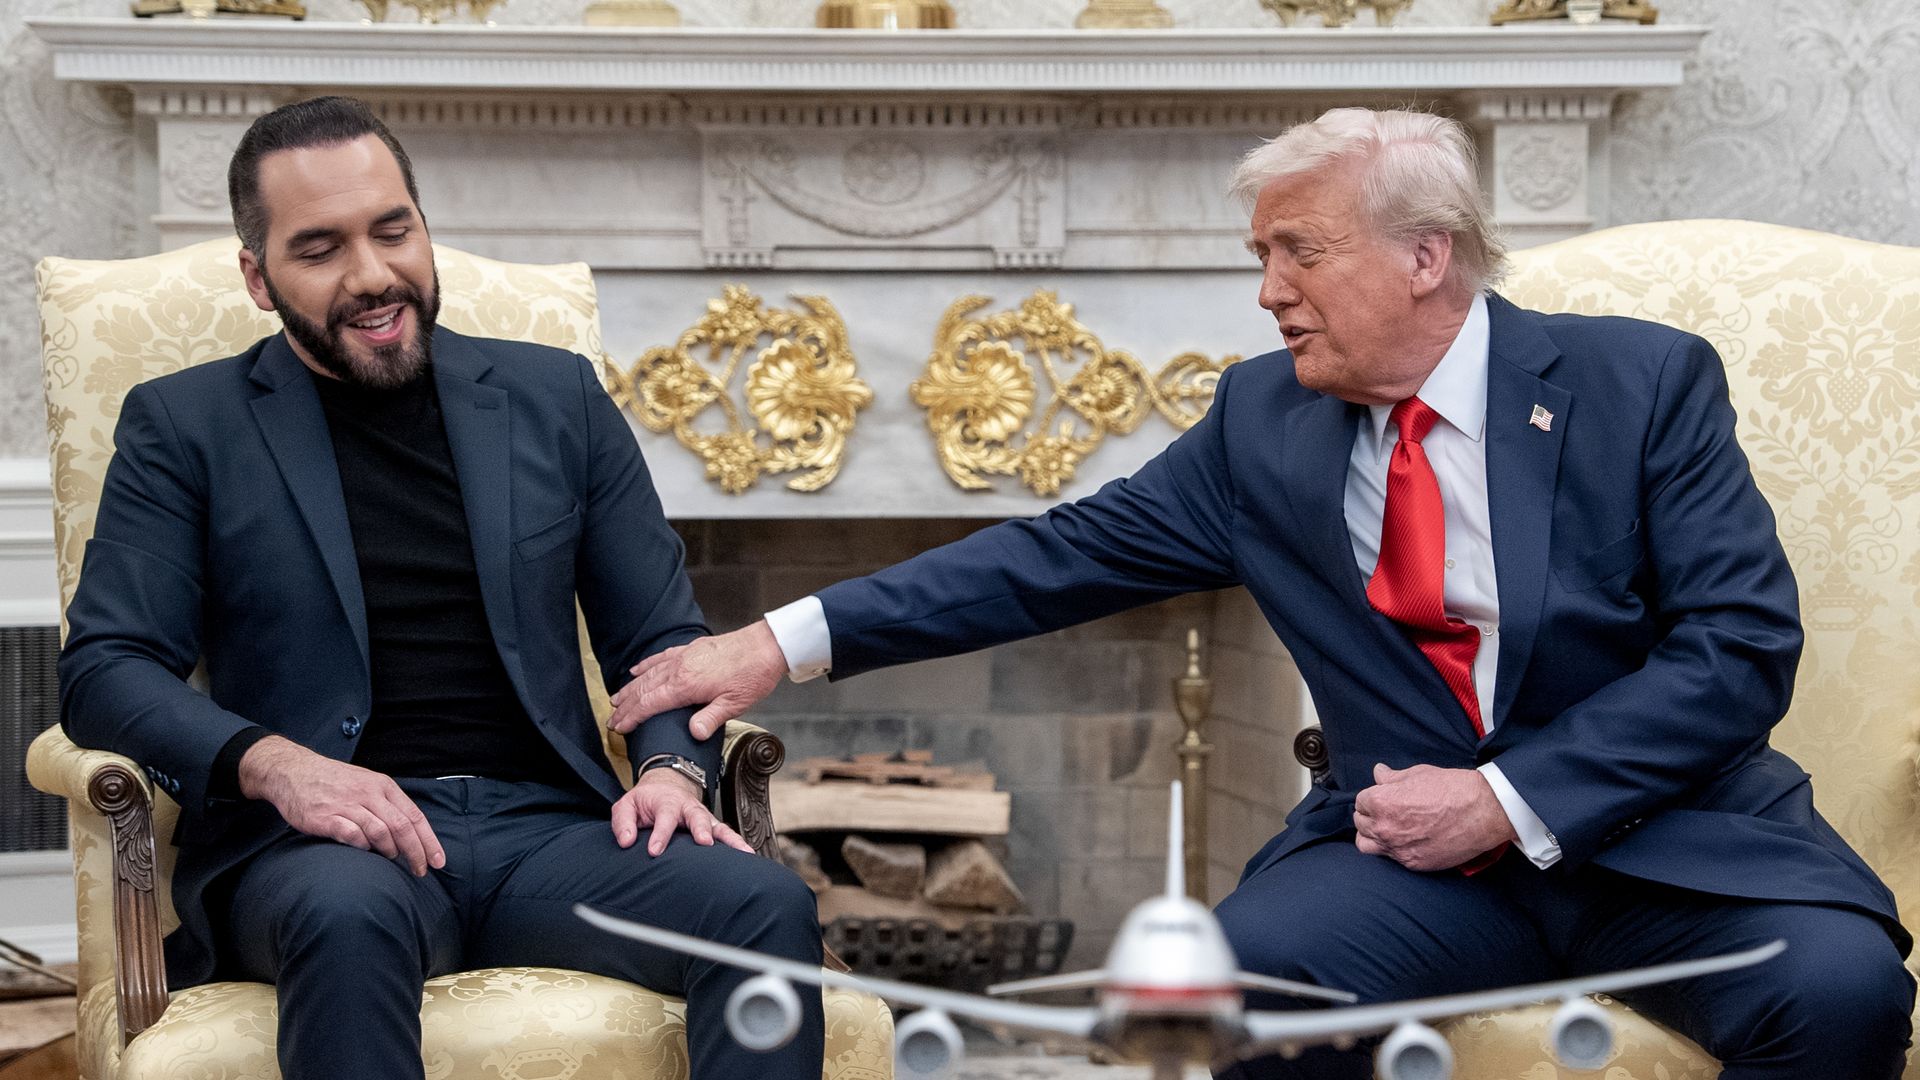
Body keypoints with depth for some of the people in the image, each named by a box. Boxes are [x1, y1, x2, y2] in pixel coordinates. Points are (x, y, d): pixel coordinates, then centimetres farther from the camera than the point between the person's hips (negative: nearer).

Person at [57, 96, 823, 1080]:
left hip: (546, 828, 2)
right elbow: (104, 668, 2)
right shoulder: (182, 427, 10)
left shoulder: (556, 398, 17)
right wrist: (275, 765, -18)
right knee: (351, 913, -39)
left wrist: (672, 768, -6)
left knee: (767, 904, -27)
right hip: (314, 844, -2)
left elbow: (661, 639, 17)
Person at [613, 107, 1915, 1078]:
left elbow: (1744, 644, -8)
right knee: (1241, 972, -28)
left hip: (1668, 831, -1)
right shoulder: (1263, 422, 6)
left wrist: (1509, 799, -15)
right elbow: (1064, 555, 5)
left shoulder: (1646, 382, -3)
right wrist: (790, 641, -1)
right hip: (1417, 846, 2)